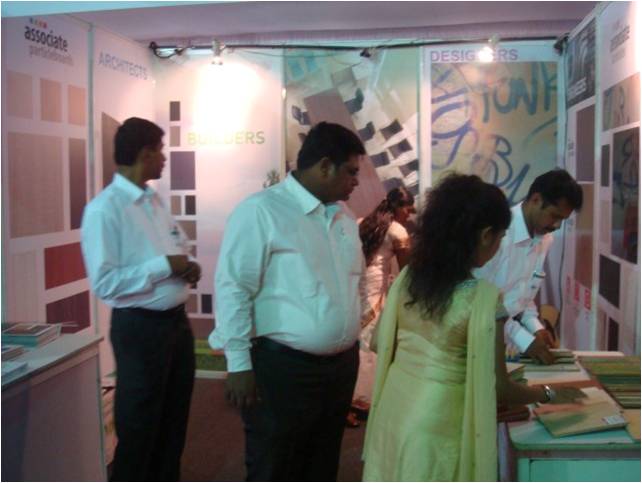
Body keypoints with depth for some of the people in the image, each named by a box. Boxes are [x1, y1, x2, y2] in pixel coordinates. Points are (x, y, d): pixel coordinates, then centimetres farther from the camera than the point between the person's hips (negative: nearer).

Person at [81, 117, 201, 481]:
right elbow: (104, 283, -23)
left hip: (177, 320, 8)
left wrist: (187, 267, -5)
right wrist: (165, 266, -23)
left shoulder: (155, 200, 9)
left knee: (174, 422, 22)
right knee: (139, 428, 9)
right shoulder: (104, 209, -16)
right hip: (140, 328, -8)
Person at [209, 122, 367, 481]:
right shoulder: (260, 211, -14)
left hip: (341, 365, 7)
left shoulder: (345, 219, 10)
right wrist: (239, 364, -17)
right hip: (283, 368, -7)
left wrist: (355, 337, 15)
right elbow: (233, 289, -16)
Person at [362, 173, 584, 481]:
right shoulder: (484, 298, -19)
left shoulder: (408, 277, -1)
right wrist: (549, 393, 5)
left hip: (394, 407, 6)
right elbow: (498, 386, -13)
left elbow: (380, 343, 9)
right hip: (436, 423, -6)